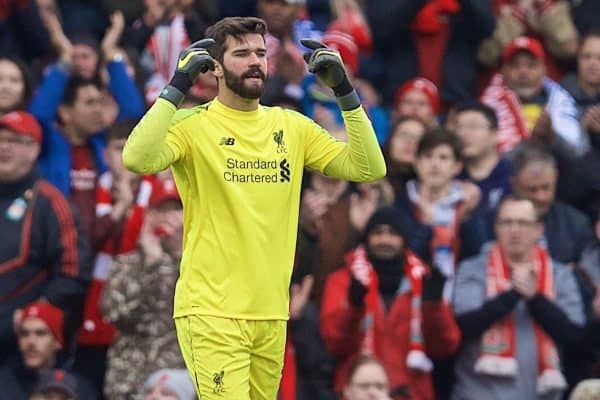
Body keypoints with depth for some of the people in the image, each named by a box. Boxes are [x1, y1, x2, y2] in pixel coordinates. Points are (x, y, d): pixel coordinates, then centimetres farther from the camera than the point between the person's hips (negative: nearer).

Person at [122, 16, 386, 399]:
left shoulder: (291, 126, 10)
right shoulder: (192, 125, -5)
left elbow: (369, 169, 5)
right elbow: (137, 160, -25)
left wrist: (345, 92, -2)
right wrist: (177, 87, -23)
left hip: (271, 313, 5)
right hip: (212, 313, -5)